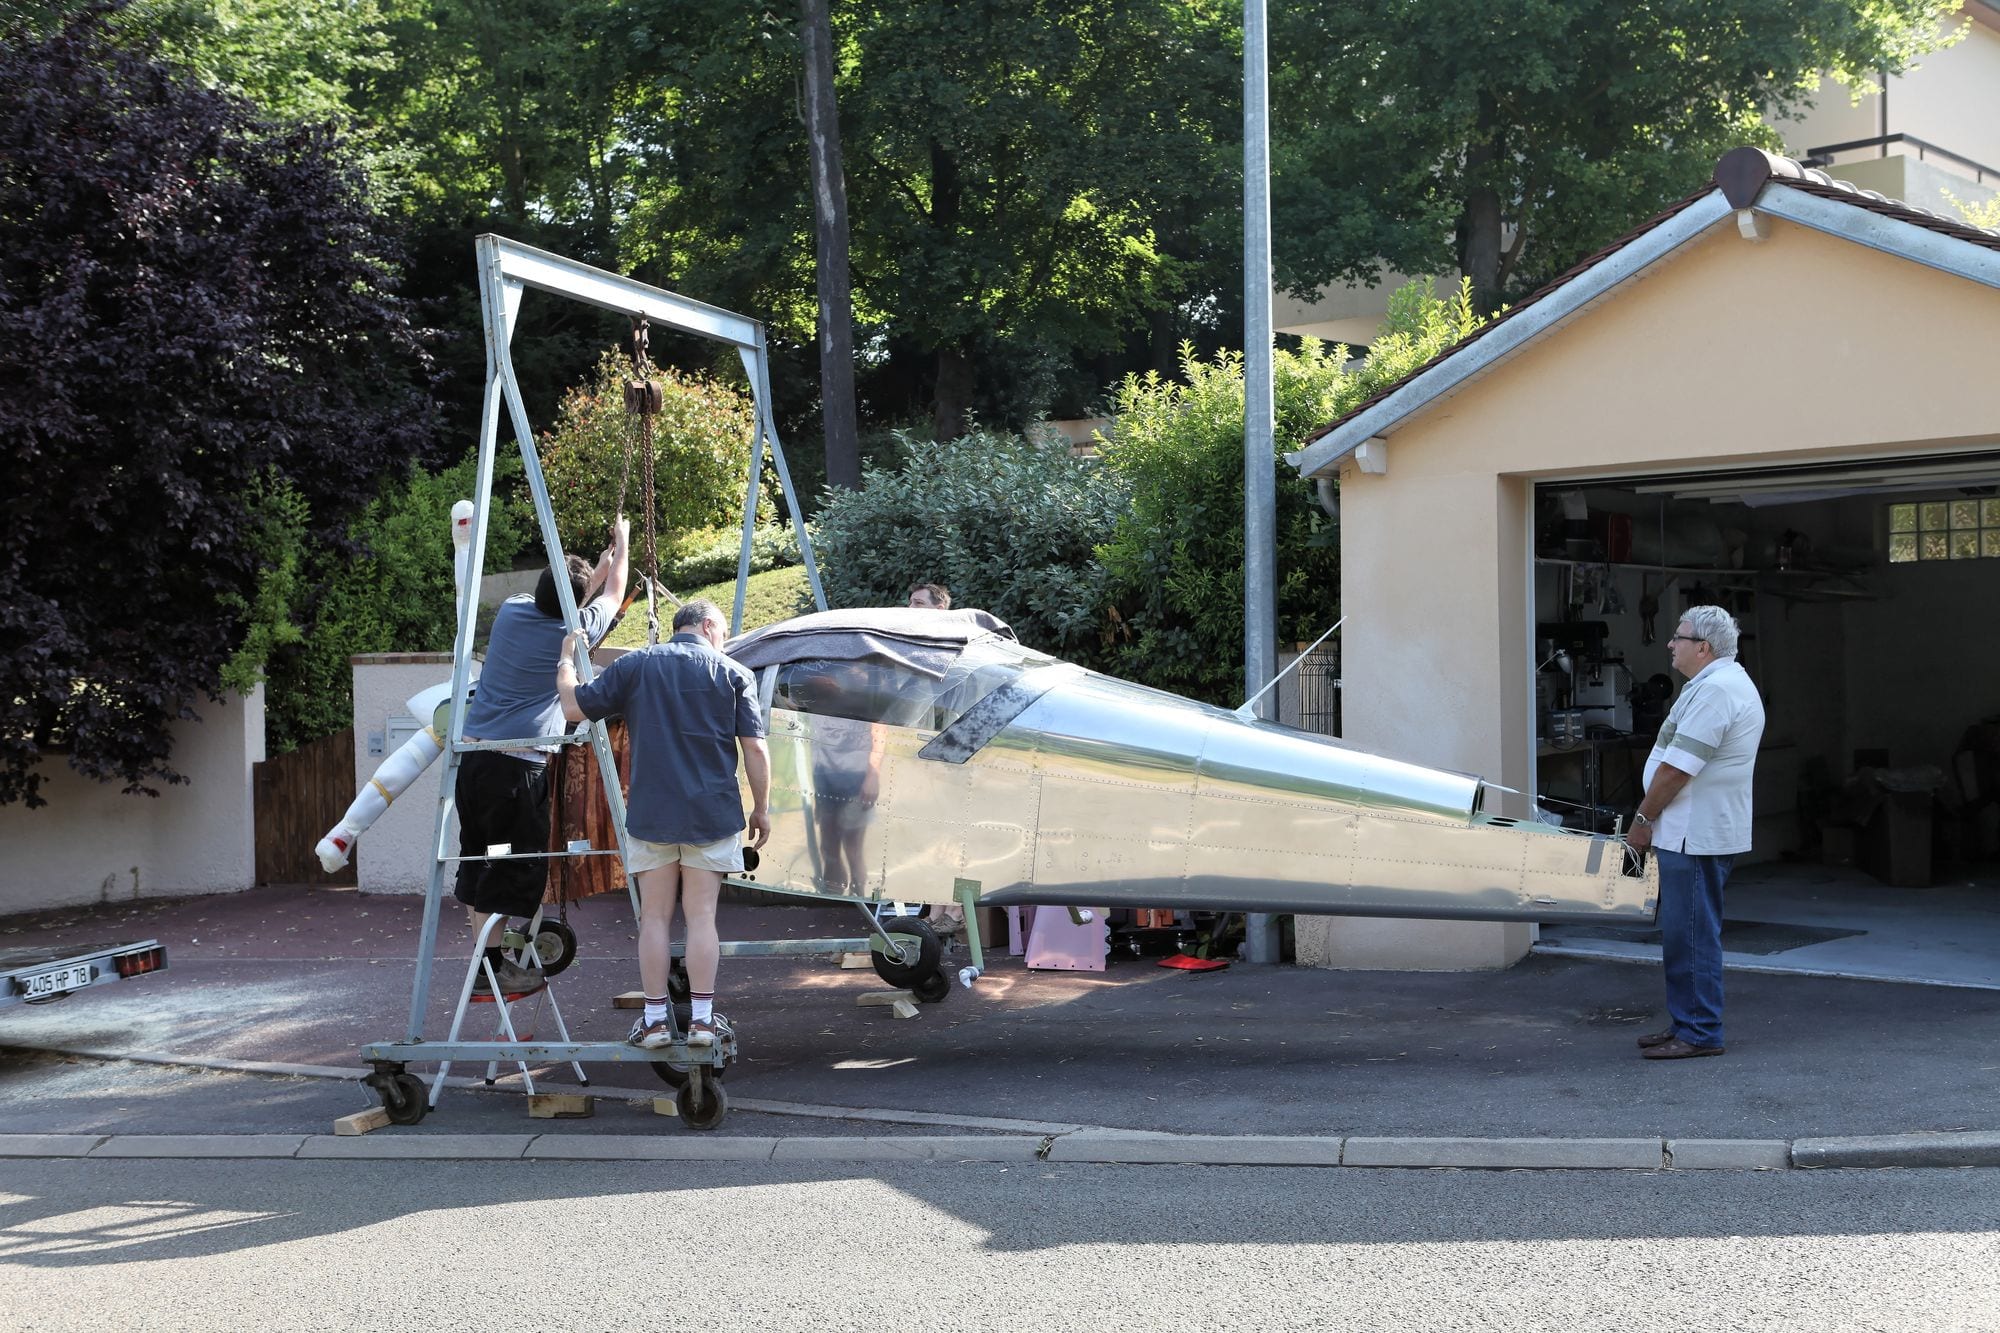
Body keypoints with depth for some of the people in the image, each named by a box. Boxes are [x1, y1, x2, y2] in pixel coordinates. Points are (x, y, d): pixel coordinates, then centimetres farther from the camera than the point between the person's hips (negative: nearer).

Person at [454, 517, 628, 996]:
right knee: (514, 868, 0)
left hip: (472, 755, 7)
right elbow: (613, 594, 16)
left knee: (478, 860, 12)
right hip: (518, 765, -7)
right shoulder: (574, 631, -5)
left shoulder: (513, 610, 8)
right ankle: (491, 966, 1)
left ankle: (486, 958, 19)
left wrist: (597, 568, 42)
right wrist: (622, 544, 32)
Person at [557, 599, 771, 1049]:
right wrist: (761, 808, 7)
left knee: (655, 918, 6)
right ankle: (702, 1018, 5)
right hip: (712, 815, -1)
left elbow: (573, 708, 5)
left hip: (650, 815, 1)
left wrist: (566, 662, 22)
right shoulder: (733, 674, 1)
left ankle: (655, 1019, 8)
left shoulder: (633, 666, 3)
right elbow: (755, 748, -3)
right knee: (702, 916, 4)